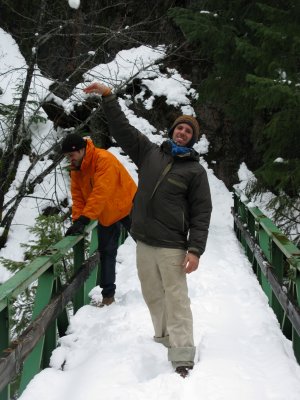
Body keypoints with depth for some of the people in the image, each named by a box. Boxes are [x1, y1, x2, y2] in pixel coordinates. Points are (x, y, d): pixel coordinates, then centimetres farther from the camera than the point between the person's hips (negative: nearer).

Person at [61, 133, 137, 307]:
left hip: (127, 207, -8)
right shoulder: (76, 169, -4)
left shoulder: (104, 159, -29)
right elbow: (78, 197, -3)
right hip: (107, 216, 8)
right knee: (106, 253, 9)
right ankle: (108, 296, 16)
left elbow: (101, 193, -36)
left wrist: (84, 219, -39)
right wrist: (77, 221, -17)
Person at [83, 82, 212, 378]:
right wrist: (108, 96, 5)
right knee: (152, 295, 12)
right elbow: (122, 128, 12)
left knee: (176, 299, -6)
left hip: (172, 246, -4)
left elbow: (201, 214, -4)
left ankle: (183, 358, -6)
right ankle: (163, 338, 27)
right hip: (143, 242, 5)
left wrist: (195, 250, -13)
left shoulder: (195, 171, 0)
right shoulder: (149, 153, 10)